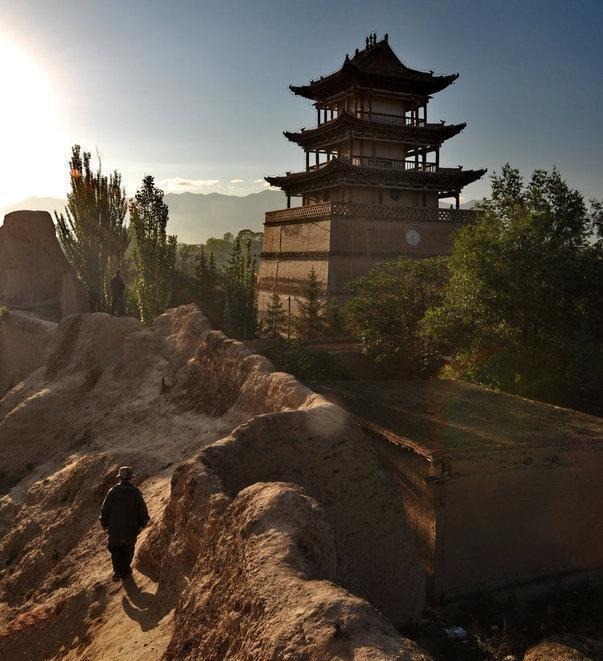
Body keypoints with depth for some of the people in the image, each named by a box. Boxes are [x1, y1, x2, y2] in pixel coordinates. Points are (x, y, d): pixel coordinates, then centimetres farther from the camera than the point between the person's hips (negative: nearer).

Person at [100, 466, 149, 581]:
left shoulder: (112, 492, -13)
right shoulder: (136, 492, -15)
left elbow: (104, 510, -6)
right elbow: (143, 510, -8)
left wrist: (104, 524, 11)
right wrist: (142, 523, 10)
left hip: (114, 529, 0)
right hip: (131, 529, 0)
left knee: (115, 550, 21)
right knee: (128, 550, 22)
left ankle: (118, 571, 16)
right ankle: (125, 570, 34)